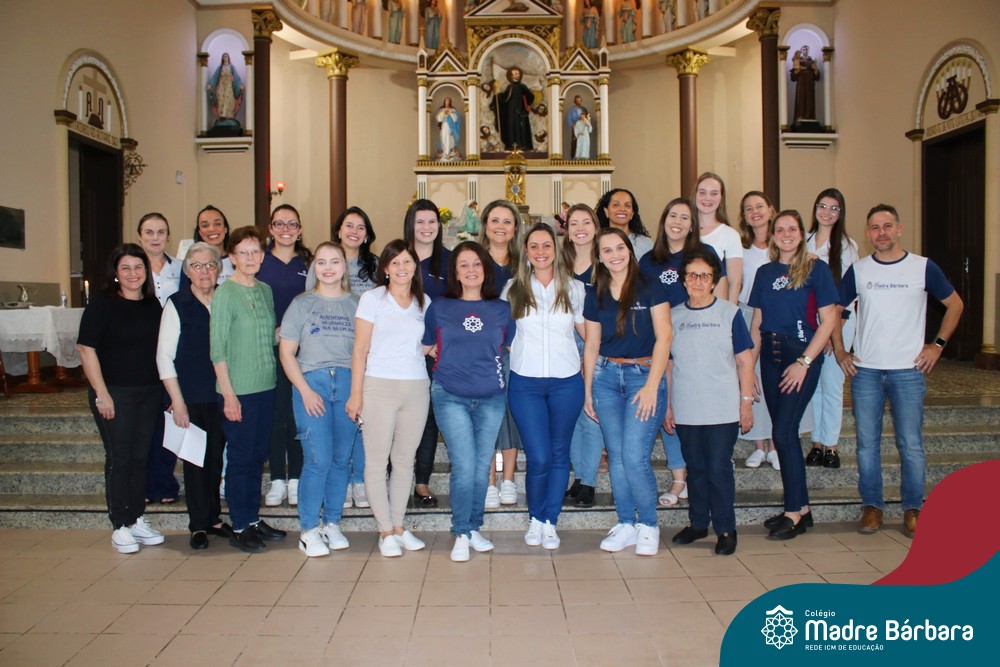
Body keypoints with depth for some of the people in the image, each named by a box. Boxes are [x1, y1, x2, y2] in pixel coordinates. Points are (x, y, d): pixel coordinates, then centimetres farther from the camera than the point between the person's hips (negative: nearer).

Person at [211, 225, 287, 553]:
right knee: (240, 457, 2)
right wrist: (228, 393, -14)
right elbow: (217, 348, -11)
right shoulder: (225, 293, -8)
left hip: (266, 387, 6)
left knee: (258, 455, 13)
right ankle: (239, 527, 13)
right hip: (238, 390, -6)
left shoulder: (266, 290, 10)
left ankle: (254, 519, 25)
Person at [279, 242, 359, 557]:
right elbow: (286, 353, 3)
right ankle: (308, 530, 6)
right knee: (318, 459, -8)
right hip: (311, 382, -2)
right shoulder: (301, 304, 6)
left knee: (341, 458, 5)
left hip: (348, 384, 2)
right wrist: (306, 391, -6)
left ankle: (332, 523, 20)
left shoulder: (356, 304, 10)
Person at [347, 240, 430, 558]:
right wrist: (356, 394, -8)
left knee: (405, 460, 9)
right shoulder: (373, 298, 0)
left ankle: (399, 526, 21)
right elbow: (360, 349, -3)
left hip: (417, 387, 4)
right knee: (377, 460, 0)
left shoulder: (424, 302, 11)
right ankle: (386, 531, 12)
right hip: (379, 386, -3)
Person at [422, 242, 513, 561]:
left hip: (491, 397, 2)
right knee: (464, 467, -9)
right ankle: (462, 534, 7)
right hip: (450, 397, -2)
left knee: (482, 468, 8)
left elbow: (507, 347, 17)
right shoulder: (439, 307, 3)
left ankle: (474, 528, 25)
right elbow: (426, 347, 12)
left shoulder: (501, 309, 6)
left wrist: (484, 358, 8)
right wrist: (450, 357, 8)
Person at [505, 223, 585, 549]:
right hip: (525, 382, -1)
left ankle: (549, 522, 23)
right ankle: (535, 518, 20)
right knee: (539, 458, -5)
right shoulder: (514, 289, 5)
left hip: (566, 381, 1)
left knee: (559, 454, 8)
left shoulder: (573, 288, 5)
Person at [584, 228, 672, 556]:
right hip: (606, 377, 4)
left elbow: (663, 337, -7)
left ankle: (648, 525, 11)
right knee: (616, 456, 6)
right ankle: (626, 524, 20)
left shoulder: (650, 288, -3)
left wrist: (652, 385, -13)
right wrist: (587, 390, 11)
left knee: (635, 457, -10)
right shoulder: (595, 296, 9)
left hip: (644, 374, -4)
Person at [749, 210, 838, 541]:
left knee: (783, 432, -10)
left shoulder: (815, 268, -3)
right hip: (770, 355, 5)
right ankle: (801, 508, 19)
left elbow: (828, 319, -8)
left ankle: (794, 512, 2)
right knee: (784, 433, 8)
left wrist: (804, 362, -14)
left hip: (801, 354, -5)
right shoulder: (765, 272, 12)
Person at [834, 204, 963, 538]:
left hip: (908, 370, -1)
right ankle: (871, 506, 17)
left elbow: (955, 304, 11)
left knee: (911, 444, 1)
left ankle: (913, 509, 15)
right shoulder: (858, 269, 5)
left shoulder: (923, 267, 2)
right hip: (864, 371, 2)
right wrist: (840, 352, 6)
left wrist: (938, 344, 3)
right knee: (867, 442, 5)